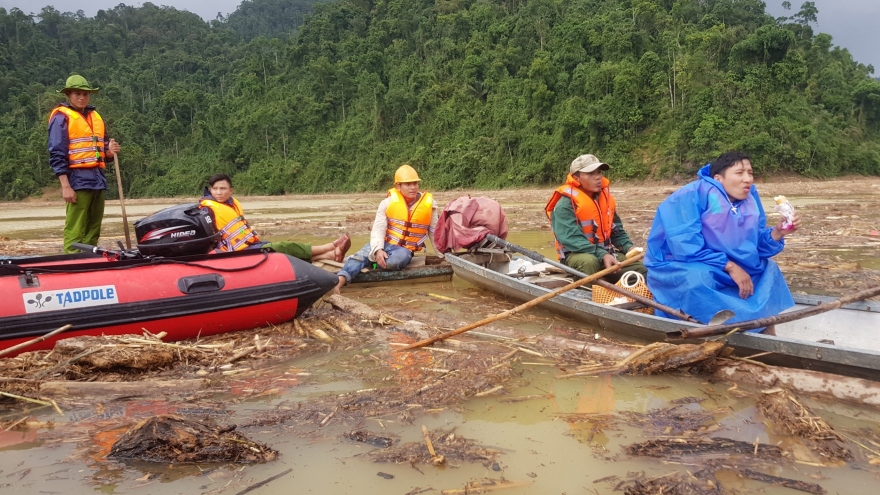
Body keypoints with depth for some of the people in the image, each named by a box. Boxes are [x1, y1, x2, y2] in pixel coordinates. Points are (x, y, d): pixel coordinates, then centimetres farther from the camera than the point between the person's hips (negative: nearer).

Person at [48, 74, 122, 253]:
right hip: (78, 178, -7)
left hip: (98, 179, 7)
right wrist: (65, 186, -16)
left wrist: (110, 151, 1)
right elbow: (57, 154, -8)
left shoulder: (96, 117, 19)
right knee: (75, 232, -9)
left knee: (93, 231, 9)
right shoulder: (61, 117, -1)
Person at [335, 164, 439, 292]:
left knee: (400, 258, -37)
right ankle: (340, 280, -43)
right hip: (384, 243, 1)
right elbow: (378, 228, -11)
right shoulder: (388, 202, -4)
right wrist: (378, 249, -29)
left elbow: (434, 232, 8)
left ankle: (369, 260, -14)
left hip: (405, 249, -1)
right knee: (362, 254, -29)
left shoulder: (428, 204, -3)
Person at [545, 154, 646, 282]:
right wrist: (601, 255, -35)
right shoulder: (565, 205, -15)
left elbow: (617, 231, 18)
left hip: (605, 253, 7)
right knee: (590, 262, -41)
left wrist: (628, 247, -3)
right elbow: (572, 239, -25)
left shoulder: (606, 199, 9)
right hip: (576, 254, -7)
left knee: (642, 269, -9)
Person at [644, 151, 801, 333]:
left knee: (769, 268, 7)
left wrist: (778, 232, -15)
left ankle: (767, 335, -3)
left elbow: (756, 245, 4)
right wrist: (729, 266, -26)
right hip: (679, 269, -8)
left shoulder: (749, 198, 3)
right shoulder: (693, 195, -19)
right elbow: (685, 245, -28)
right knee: (699, 278, -37)